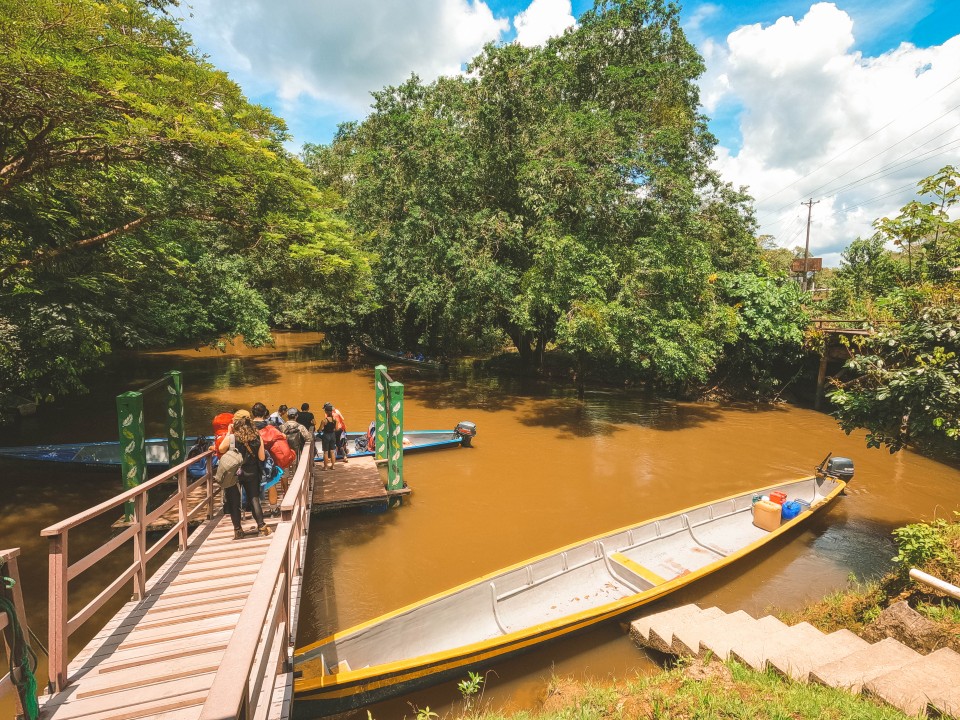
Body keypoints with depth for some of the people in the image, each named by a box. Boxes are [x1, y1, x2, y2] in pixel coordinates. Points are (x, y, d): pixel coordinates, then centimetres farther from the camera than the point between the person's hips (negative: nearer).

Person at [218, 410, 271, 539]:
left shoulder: (231, 437, -16)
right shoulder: (257, 437, -8)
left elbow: (221, 449, 4)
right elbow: (262, 458, -4)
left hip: (234, 474, -2)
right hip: (251, 474, 2)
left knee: (234, 503, 11)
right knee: (254, 500, 13)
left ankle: (238, 531, 15)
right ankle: (262, 527, 11)